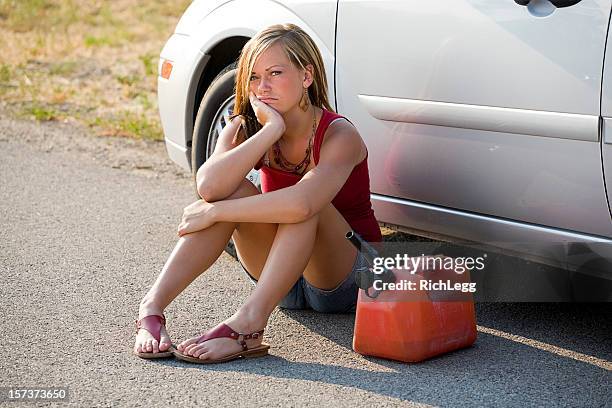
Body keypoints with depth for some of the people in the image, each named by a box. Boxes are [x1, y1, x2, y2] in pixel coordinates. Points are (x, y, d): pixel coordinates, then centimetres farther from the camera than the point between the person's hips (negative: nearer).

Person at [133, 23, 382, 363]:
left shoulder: (339, 135, -21)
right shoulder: (247, 129, -6)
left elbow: (301, 203, -42)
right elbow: (209, 186, -29)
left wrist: (214, 213, -33)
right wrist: (271, 130, -32)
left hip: (349, 281, -4)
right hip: (285, 281, 4)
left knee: (306, 201, -33)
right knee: (234, 192, -22)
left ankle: (247, 324, -44)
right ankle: (153, 307, -31)